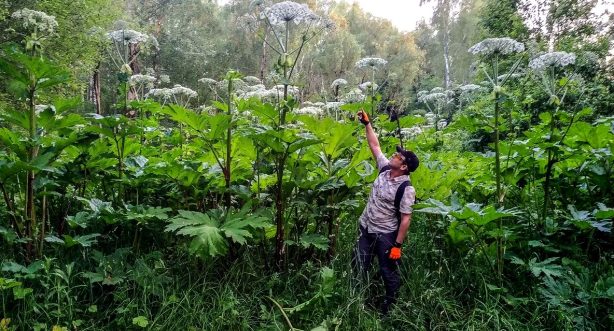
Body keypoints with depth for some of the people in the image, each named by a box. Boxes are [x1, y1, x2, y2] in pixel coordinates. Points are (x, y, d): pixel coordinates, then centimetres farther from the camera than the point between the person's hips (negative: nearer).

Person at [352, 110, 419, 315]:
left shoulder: (406, 188, -21)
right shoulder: (385, 169, -3)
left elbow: (405, 219, -20)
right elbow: (375, 146, 8)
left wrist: (397, 245, -20)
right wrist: (367, 124, 5)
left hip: (385, 235, -7)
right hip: (366, 229, 7)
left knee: (388, 271, 8)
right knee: (358, 268, 16)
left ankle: (391, 304, 28)